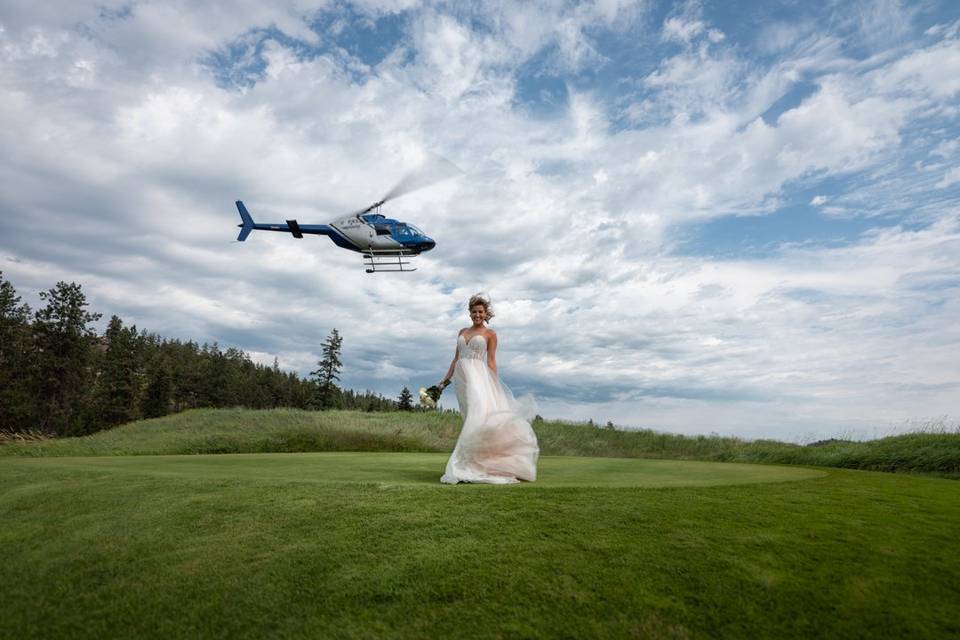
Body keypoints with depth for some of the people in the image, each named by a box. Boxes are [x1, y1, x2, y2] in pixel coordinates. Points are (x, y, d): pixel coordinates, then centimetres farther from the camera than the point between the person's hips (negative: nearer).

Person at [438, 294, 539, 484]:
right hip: (462, 376, 5)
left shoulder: (490, 334, 7)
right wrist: (446, 378, 13)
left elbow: (491, 361, 2)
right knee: (473, 416, 5)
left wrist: (494, 385, -7)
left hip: (478, 376, -4)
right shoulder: (462, 332, 20)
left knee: (478, 413, -19)